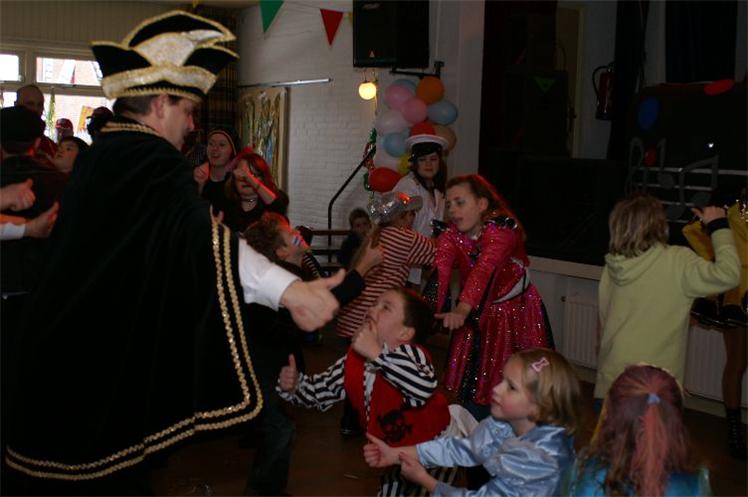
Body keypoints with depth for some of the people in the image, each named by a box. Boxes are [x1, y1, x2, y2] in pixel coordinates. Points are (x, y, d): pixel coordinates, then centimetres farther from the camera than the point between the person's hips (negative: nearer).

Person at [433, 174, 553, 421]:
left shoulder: (503, 229, -24)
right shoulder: (451, 237, -9)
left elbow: (485, 267, -42)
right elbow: (439, 274, -27)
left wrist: (462, 309, -58)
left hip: (517, 312, -4)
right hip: (479, 315, 4)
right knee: (472, 386, 5)